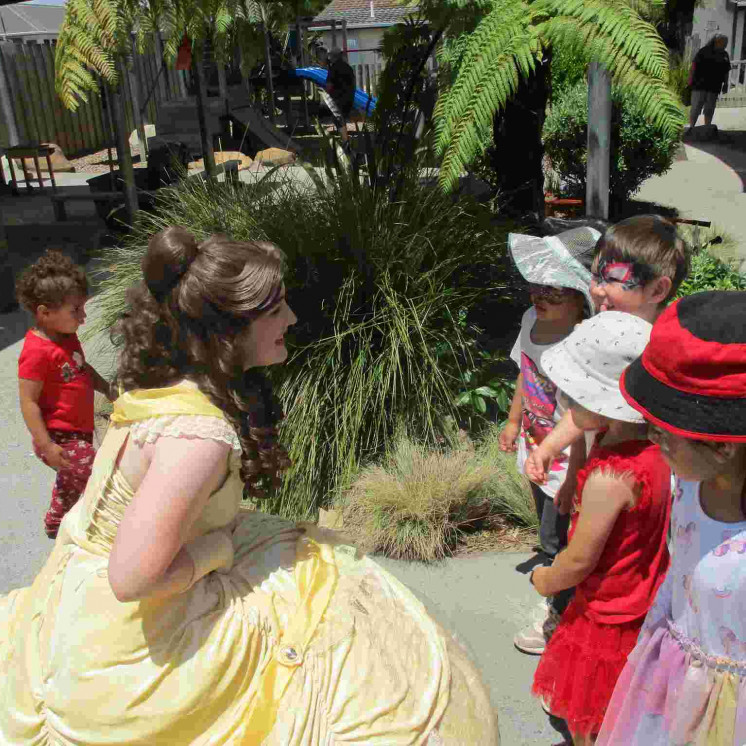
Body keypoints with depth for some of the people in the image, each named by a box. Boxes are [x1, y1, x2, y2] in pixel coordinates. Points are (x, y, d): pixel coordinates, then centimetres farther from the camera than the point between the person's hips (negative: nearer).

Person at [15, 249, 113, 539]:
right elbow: (28, 402, -24)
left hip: (78, 431, 10)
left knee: (71, 482, 26)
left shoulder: (67, 337, 4)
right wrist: (46, 445, -24)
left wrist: (108, 390, 15)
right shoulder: (37, 352, -26)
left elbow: (83, 369, 22)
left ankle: (55, 523, 48)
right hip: (60, 438, -10)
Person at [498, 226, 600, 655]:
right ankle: (563, 603, 52)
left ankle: (560, 623, 39)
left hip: (567, 467, -8)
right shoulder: (533, 319, -6)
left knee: (557, 543, 13)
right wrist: (514, 421, 22)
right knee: (550, 533, 27)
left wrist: (571, 486, -21)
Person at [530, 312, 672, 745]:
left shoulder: (608, 479, -37)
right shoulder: (651, 443, -11)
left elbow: (579, 560, -26)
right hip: (644, 598, 8)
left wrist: (545, 580, -6)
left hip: (609, 613, -8)